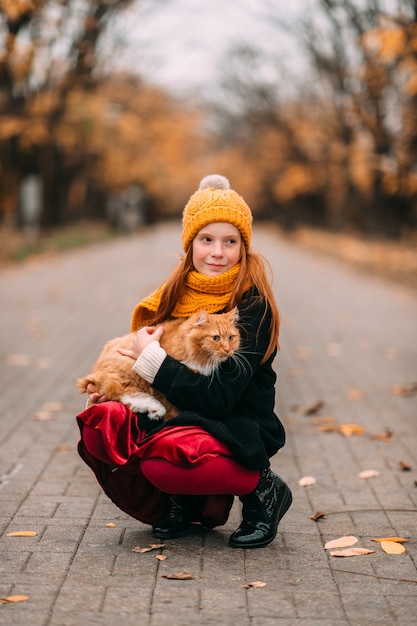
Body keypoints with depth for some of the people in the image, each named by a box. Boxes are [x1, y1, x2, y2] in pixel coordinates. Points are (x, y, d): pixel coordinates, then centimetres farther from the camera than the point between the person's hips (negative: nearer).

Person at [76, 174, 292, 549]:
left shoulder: (252, 307, -14)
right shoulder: (177, 294, 5)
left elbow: (218, 397, -21)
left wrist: (152, 360, -19)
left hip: (238, 431, -6)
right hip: (176, 418, 6)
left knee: (165, 458, -36)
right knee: (100, 425, -19)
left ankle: (261, 489, -5)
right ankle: (184, 502, 4)